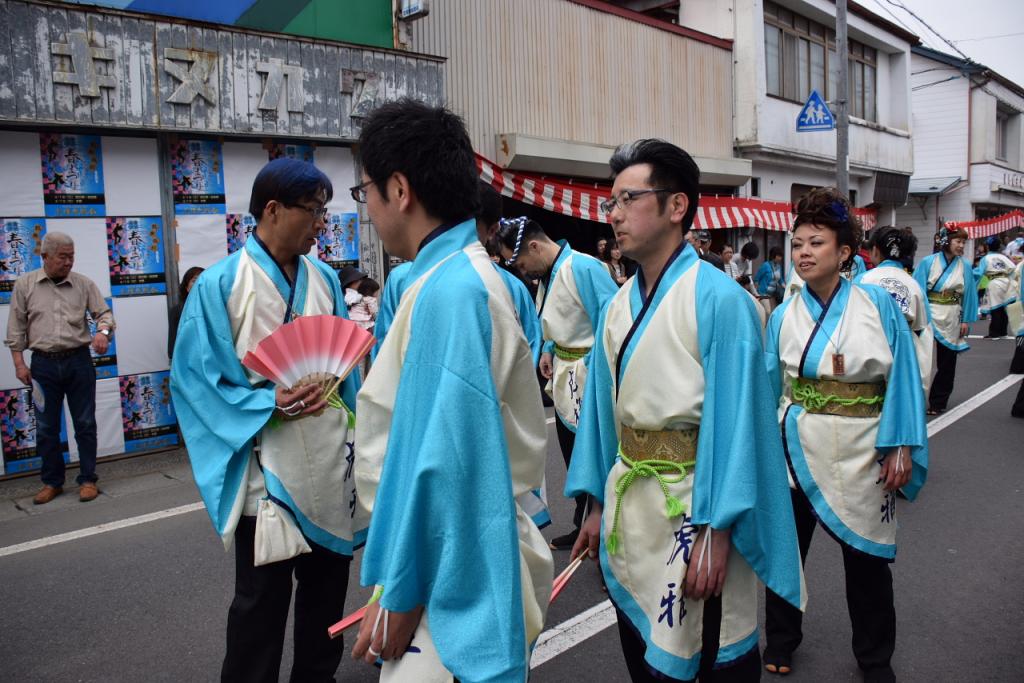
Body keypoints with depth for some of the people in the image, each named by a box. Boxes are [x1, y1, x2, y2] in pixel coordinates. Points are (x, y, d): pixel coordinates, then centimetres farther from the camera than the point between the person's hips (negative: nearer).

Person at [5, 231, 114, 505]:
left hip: (79, 361, 0)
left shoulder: (84, 284, 2)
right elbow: (16, 327, 4)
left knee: (85, 423, 5)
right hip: (43, 364, 0)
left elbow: (104, 312, 1)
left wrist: (103, 331, -22)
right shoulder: (24, 284, 2)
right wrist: (19, 363, -1)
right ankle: (52, 482, 22)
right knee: (46, 427, 9)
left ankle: (88, 479, 15)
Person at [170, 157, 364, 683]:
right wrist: (269, 404, -22)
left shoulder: (325, 279, 6)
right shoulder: (221, 284, -9)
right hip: (267, 472, -5)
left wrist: (354, 434, 7)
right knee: (263, 598, 7)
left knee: (328, 585, 17)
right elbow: (193, 378, -10)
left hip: (330, 465, 5)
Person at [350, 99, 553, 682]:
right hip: (461, 556, 9)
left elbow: (439, 461, -24)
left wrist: (400, 595, -15)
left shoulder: (449, 290, -22)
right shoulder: (467, 273, 9)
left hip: (453, 577, -9)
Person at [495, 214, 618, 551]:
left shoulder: (584, 268, -20)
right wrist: (549, 350, 7)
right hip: (564, 379, 9)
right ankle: (584, 527, 35)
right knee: (573, 460, 19)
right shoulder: (547, 274, 8)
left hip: (588, 380, -9)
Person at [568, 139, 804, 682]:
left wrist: (715, 530, -19)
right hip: (628, 504, 6)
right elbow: (603, 409, 8)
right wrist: (598, 505, 10)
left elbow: (733, 419, -17)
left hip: (691, 506, -6)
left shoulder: (719, 300, -15)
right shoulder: (618, 307, 4)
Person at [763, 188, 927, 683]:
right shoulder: (783, 317, -2)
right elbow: (768, 384, 2)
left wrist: (901, 448, -10)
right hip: (798, 449, 1)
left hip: (861, 452, -1)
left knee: (866, 557, 12)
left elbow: (902, 378, -6)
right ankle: (781, 640, 35)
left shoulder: (878, 305, -6)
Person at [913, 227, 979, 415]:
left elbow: (969, 294, 4)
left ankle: (938, 402, 22)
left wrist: (966, 320, 1)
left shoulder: (965, 266, 0)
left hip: (952, 319, 3)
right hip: (928, 316, -3)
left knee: (947, 362, 11)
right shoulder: (928, 262, -7)